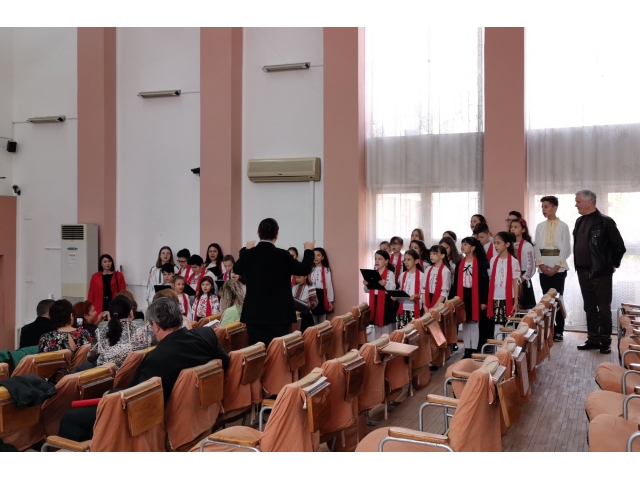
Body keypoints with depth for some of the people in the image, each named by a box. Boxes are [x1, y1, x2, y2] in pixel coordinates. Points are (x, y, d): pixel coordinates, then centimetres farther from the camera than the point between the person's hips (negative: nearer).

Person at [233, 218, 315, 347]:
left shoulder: (247, 254, -2)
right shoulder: (282, 255, -12)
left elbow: (237, 270, 19)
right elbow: (305, 269, -2)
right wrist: (308, 250, 15)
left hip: (254, 314, 3)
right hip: (278, 314, -3)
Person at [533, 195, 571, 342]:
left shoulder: (563, 226, 0)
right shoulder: (540, 226, 10)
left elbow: (566, 249, -4)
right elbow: (537, 247, 5)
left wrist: (557, 266, -13)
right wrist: (541, 265, -8)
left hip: (558, 268, -3)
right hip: (543, 269, 3)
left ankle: (559, 330, 5)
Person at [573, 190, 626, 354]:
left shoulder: (605, 221, -12)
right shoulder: (579, 222, 9)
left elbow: (619, 246, -8)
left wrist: (613, 264, 1)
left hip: (600, 273, -7)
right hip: (583, 272, 7)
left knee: (603, 309, 2)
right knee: (590, 308, 12)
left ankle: (605, 341, 11)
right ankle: (593, 339, 21)